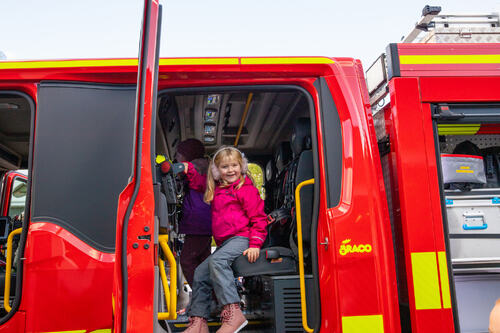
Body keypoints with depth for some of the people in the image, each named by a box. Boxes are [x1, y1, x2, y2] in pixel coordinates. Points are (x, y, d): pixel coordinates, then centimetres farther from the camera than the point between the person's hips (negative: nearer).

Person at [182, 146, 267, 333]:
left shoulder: (246, 189, -4)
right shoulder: (215, 188, 19)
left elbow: (258, 217, -9)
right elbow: (198, 183, 40)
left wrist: (255, 244, -19)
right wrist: (188, 169, 23)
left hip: (241, 238, -9)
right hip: (224, 243, 9)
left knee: (217, 261, -32)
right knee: (201, 272, 5)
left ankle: (233, 313, -35)